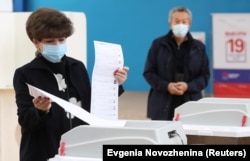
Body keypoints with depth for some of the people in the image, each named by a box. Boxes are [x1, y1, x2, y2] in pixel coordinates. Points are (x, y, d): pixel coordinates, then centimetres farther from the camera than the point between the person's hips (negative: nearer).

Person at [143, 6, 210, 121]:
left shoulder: (199, 47, 9)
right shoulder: (158, 44, 5)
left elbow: (205, 76, 7)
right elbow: (148, 72, 4)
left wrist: (188, 86, -12)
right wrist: (166, 86, -13)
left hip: (190, 104, 1)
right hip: (162, 106, -1)